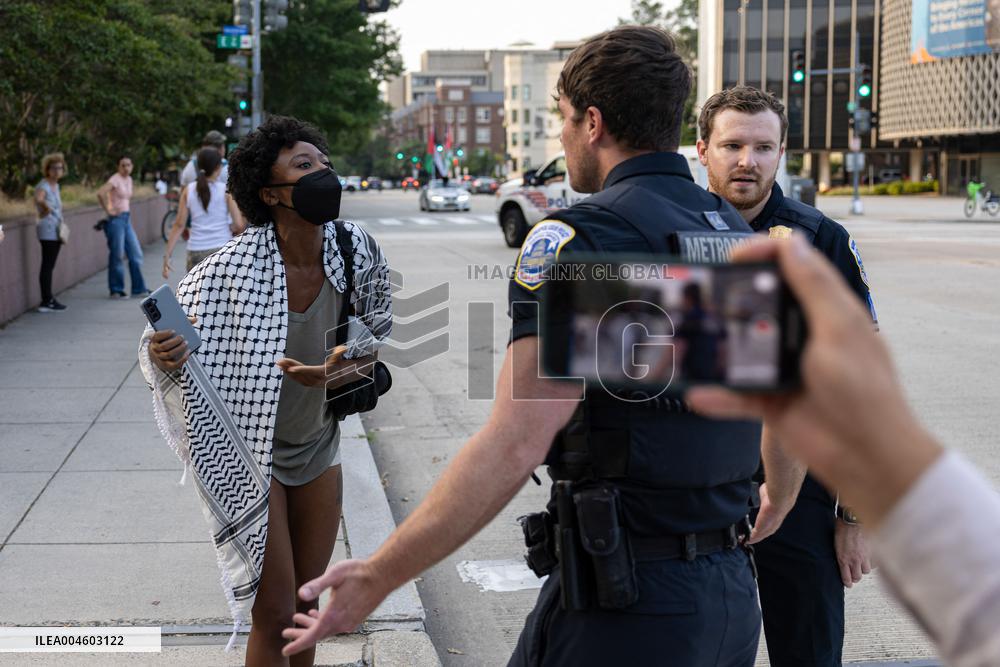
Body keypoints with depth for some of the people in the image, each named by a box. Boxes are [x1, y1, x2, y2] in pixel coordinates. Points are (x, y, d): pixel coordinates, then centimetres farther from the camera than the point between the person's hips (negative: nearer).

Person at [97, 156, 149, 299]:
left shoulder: (129, 179, 12)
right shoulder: (116, 179, -12)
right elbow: (100, 193, -27)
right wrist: (108, 210, -19)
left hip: (127, 219, 8)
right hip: (116, 219, -8)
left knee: (136, 254, 8)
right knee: (116, 256, -2)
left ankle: (139, 289, 15)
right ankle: (116, 291, 7)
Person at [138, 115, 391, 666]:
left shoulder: (355, 249, -13)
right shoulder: (235, 268, -25)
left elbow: (377, 326, 5)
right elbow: (170, 340, -15)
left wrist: (345, 367, -15)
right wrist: (162, 354, -40)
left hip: (319, 445, 5)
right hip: (252, 454, -4)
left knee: (308, 601, 17)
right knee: (275, 613, -2)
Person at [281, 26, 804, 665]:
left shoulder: (582, 240, -16)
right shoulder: (738, 234, 8)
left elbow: (514, 446, -24)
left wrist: (377, 578, -18)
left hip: (624, 608, -7)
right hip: (732, 595, 7)